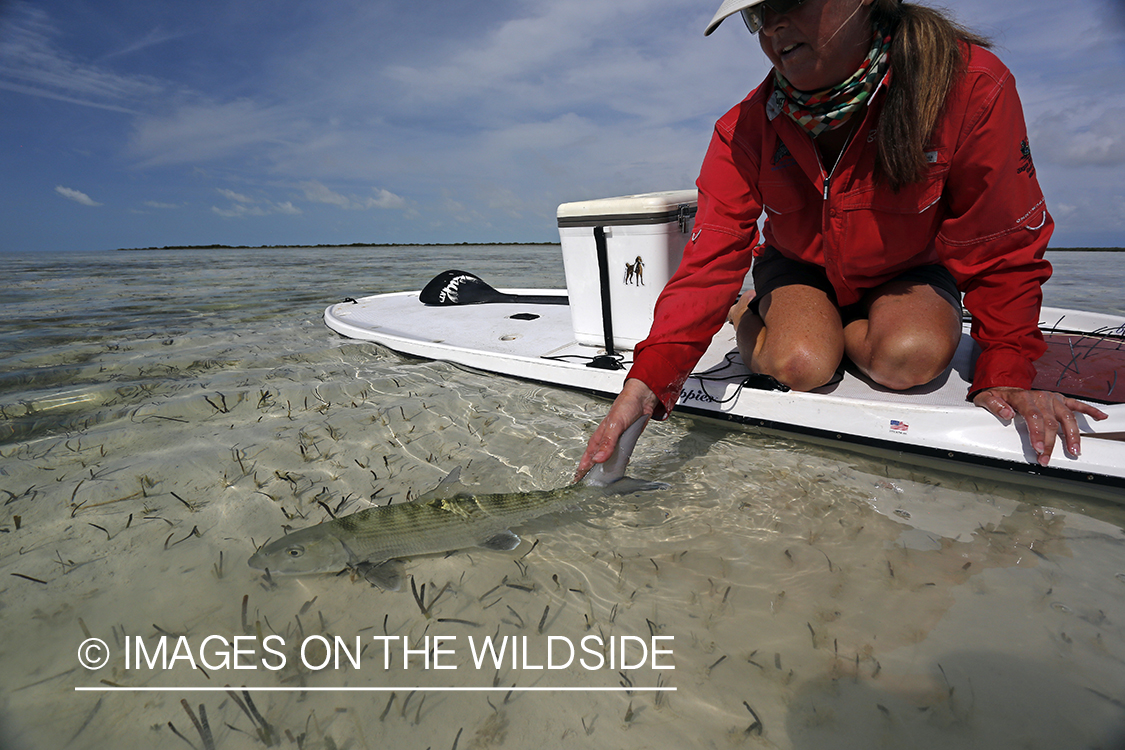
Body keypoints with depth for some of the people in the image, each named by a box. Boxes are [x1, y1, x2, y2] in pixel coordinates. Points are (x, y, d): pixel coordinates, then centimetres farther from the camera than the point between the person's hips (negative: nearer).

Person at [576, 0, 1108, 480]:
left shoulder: (970, 84, -26)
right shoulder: (746, 129, -20)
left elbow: (1003, 242, -16)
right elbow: (711, 255, -28)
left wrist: (1005, 373, -20)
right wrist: (646, 381, -41)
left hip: (907, 271, 0)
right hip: (799, 269, 1)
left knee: (911, 355, -31)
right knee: (801, 363, -29)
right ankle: (748, 320, 7)